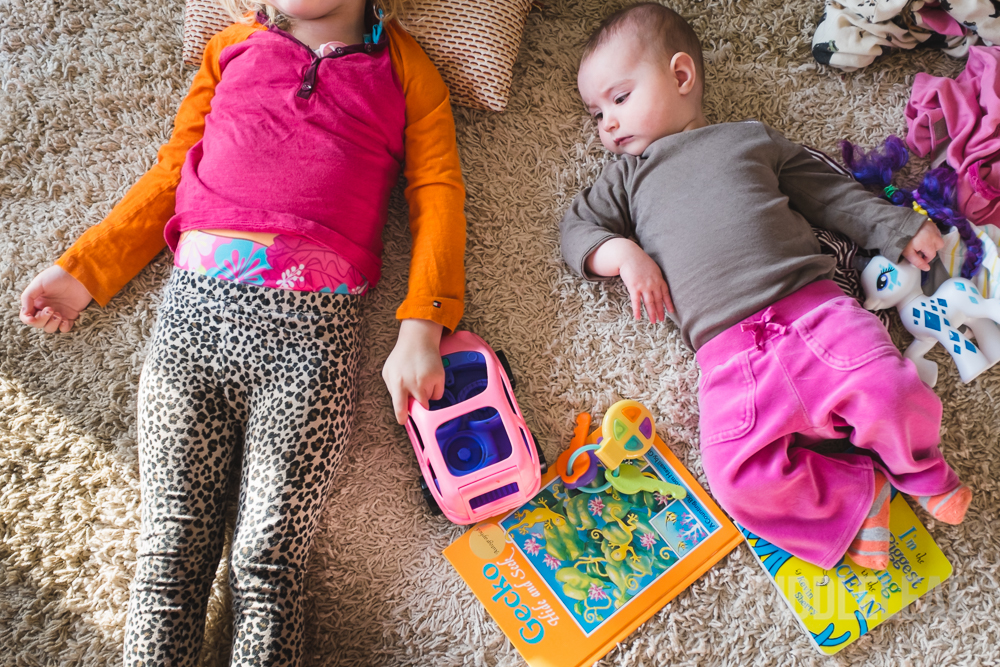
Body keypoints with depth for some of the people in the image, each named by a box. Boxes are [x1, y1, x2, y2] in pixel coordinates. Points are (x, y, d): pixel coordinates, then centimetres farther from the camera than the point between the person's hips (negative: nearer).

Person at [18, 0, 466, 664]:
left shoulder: (404, 67, 17)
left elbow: (438, 191, 7)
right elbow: (172, 171, 24)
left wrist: (421, 330, -6)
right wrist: (84, 269, 18)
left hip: (312, 320, -2)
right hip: (196, 303, 3)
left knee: (269, 560, -7)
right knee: (171, 549, -2)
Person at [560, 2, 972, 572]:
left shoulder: (752, 138, 21)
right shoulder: (630, 175, 23)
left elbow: (830, 193, 25)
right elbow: (578, 228, 16)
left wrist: (898, 228, 16)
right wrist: (624, 253, -4)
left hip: (813, 306, 1)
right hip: (729, 351, 0)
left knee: (892, 393, -23)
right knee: (739, 476, -23)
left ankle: (916, 467, 10)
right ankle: (860, 492, -5)